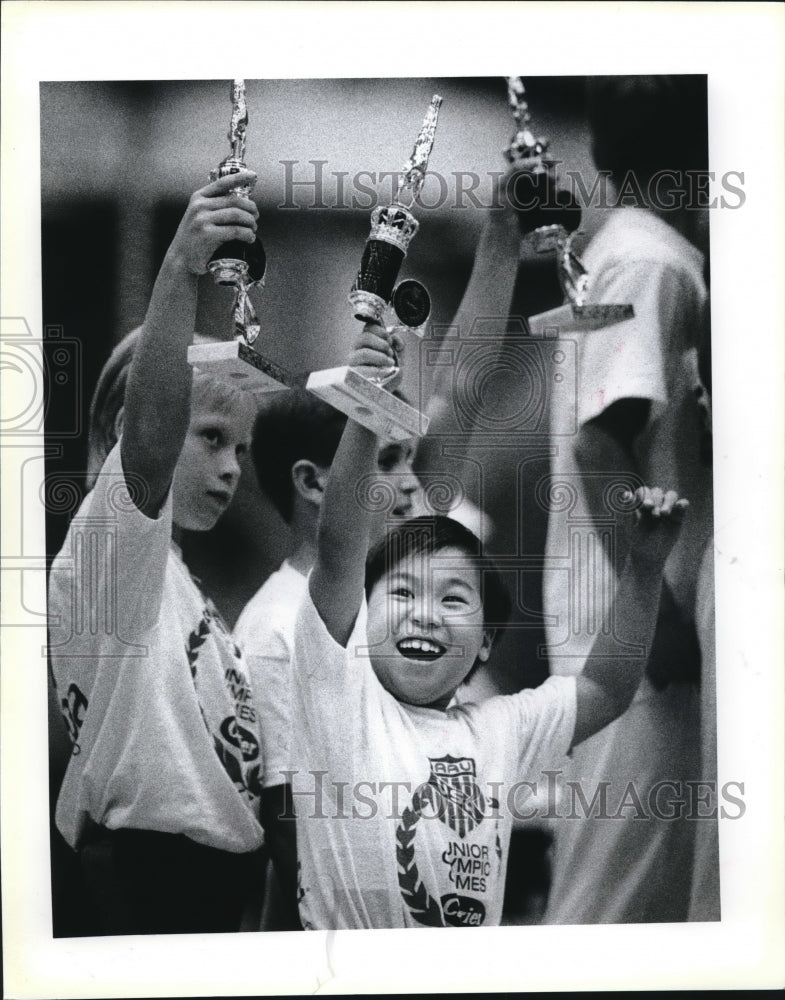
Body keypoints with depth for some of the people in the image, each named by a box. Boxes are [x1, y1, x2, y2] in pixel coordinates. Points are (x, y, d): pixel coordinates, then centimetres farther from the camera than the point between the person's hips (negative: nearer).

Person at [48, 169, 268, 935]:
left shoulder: (166, 575, 19)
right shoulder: (107, 542, -9)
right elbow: (149, 425, -30)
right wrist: (180, 270, -41)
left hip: (214, 866, 9)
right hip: (150, 867, -9)